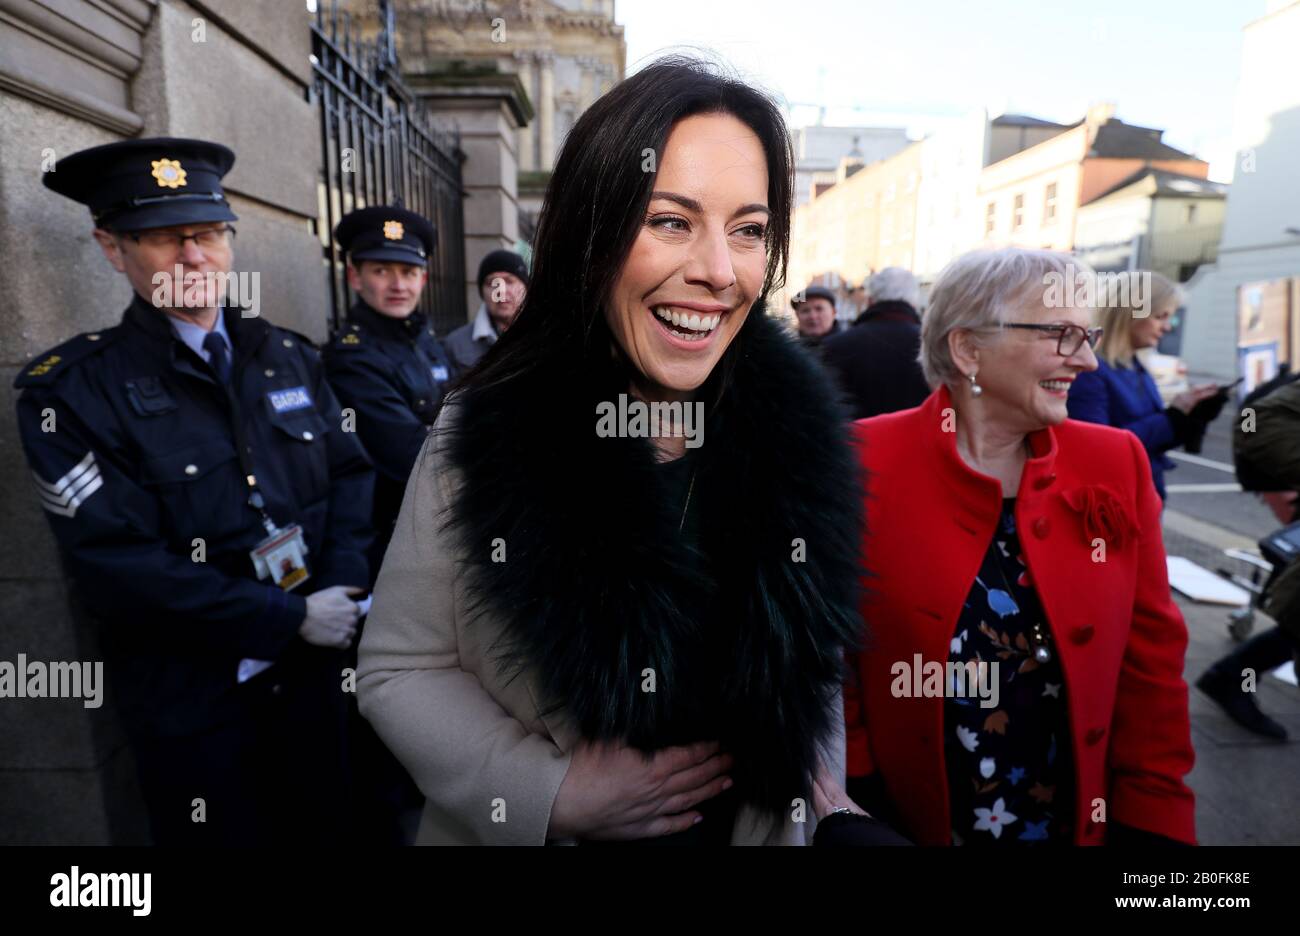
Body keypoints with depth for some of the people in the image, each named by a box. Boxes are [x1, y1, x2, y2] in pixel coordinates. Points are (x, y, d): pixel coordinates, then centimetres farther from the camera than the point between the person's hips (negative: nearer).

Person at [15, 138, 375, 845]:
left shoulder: (287, 355, 3)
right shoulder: (70, 392, -11)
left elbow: (349, 471, 2)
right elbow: (121, 569, -18)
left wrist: (345, 587, -14)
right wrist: (291, 618, -18)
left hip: (313, 670, 4)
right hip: (193, 702, -4)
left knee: (323, 827, 22)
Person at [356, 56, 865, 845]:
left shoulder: (797, 429, -12)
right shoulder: (485, 434, -19)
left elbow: (815, 652, 2)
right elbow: (398, 669, -12)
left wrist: (820, 783, -4)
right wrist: (550, 793, -20)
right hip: (547, 827, -1)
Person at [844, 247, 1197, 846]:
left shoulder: (1115, 463, -4)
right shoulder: (863, 461, -15)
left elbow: (1150, 655, 0)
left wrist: (1150, 820, -3)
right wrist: (855, 809, -12)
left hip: (1082, 822, 4)